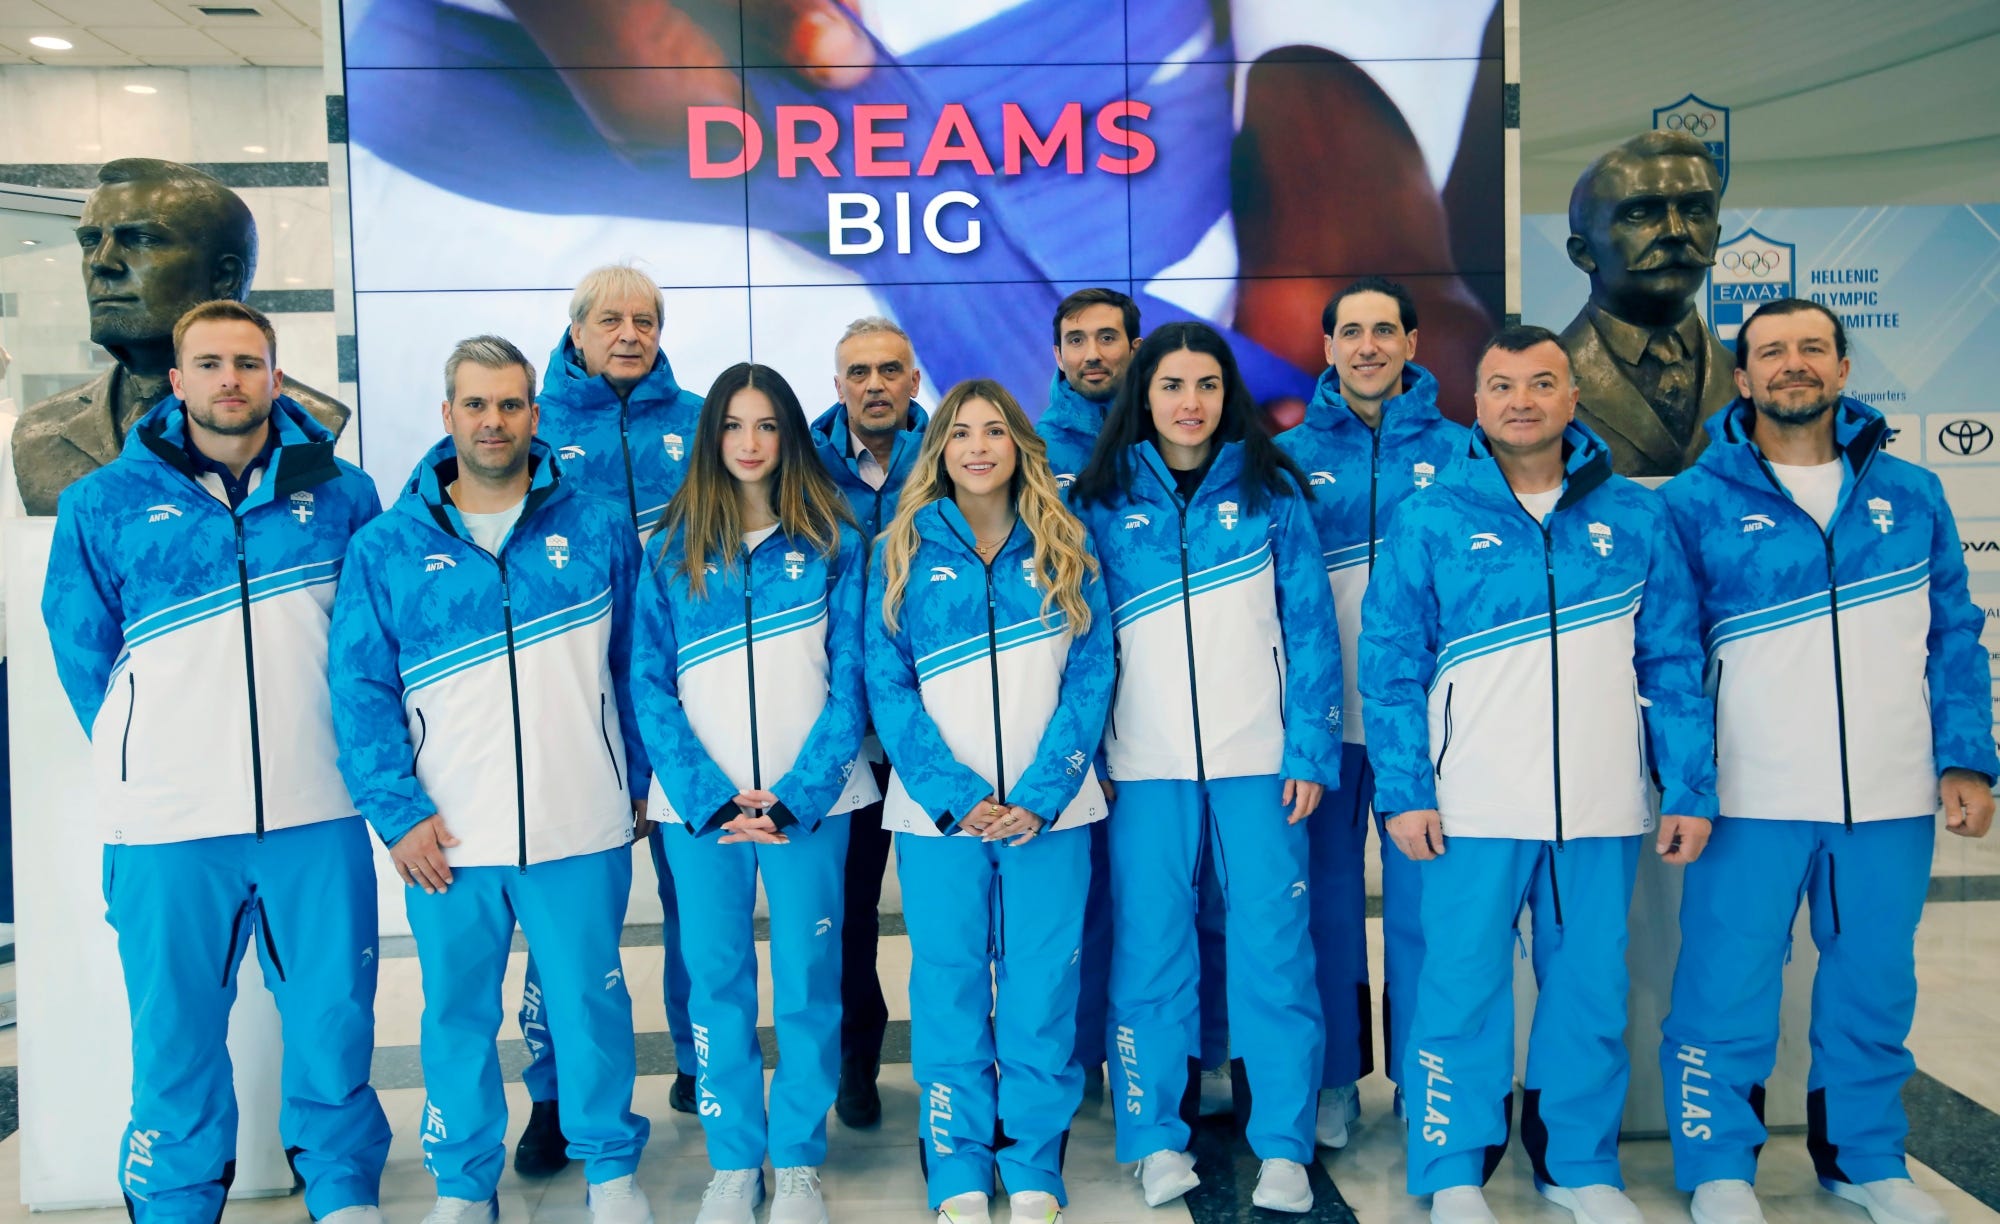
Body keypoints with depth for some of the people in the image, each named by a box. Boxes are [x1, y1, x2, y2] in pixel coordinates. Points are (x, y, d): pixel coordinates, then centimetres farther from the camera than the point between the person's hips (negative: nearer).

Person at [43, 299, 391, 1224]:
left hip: (318, 811, 1)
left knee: (334, 1016, 9)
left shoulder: (341, 494, 5)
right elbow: (81, 650, 10)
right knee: (175, 1029, 9)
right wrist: (140, 760, 8)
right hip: (168, 819, 0)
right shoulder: (106, 502, 4)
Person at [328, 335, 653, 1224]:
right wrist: (398, 813, -7)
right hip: (447, 839, 1)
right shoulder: (386, 548, 3)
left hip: (583, 829, 0)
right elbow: (361, 692, 1)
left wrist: (637, 781, 5)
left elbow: (637, 670, 8)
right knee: (456, 1015, 13)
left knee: (590, 1004, 10)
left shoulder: (598, 531, 3)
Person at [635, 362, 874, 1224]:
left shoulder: (832, 542, 4)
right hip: (701, 804, 1)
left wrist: (796, 797, -11)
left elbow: (849, 680, 0)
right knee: (717, 981, 6)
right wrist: (714, 800, -10)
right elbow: (650, 685, 1)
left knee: (808, 981, 3)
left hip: (808, 802, -1)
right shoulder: (672, 548, 5)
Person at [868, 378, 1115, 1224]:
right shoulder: (906, 551, 4)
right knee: (949, 986, 5)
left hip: (1048, 810, 1)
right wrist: (954, 796, -12)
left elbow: (1090, 675, 1)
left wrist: (1041, 795, -11)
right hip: (939, 810, 0)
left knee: (1042, 988, 4)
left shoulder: (1064, 549, 6)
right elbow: (887, 683, -1)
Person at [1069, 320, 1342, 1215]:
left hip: (1258, 758, 0)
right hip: (1146, 764, 1)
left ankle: (1284, 1147, 16)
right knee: (1149, 953, 5)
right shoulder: (1103, 497, 5)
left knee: (1273, 948, 2)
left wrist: (1311, 749, -5)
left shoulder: (1269, 488, 4)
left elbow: (1310, 625, 2)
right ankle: (1157, 1138, 21)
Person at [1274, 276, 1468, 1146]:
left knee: (1423, 898, 7)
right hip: (1323, 715, 0)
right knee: (1329, 896, 8)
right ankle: (1335, 1078, 23)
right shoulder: (1291, 454, 4)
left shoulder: (1456, 450, 4)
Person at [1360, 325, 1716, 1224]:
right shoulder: (1429, 521, 0)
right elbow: (1391, 669, -2)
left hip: (1603, 811, 2)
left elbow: (1673, 666, 7)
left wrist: (1689, 789, 3)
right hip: (1473, 810, -2)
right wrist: (1403, 792, -8)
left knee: (1591, 994, 11)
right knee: (1464, 991, 4)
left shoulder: (1635, 518, 6)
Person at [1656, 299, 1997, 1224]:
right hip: (1751, 801, -3)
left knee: (1873, 988, 15)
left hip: (1892, 801, 3)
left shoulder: (1909, 494, 7)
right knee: (1728, 988, 2)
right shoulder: (1696, 502, -3)